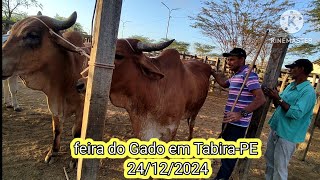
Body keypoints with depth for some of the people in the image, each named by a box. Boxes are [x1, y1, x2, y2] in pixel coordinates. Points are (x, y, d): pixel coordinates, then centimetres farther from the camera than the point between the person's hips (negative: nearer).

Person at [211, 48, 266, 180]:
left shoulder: (248, 74, -16)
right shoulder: (236, 75, 12)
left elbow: (261, 98, -25)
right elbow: (224, 83, 32)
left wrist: (241, 114, -32)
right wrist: (211, 72, 22)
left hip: (238, 124, -10)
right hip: (229, 121, 10)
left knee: (229, 155, 0)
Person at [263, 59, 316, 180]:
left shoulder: (308, 91, -18)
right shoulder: (290, 86, 8)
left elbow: (297, 113, -27)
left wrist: (278, 99, -25)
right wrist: (274, 97, -5)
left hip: (287, 134, -9)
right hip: (275, 129, 9)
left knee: (280, 167, 3)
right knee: (269, 160, 22)